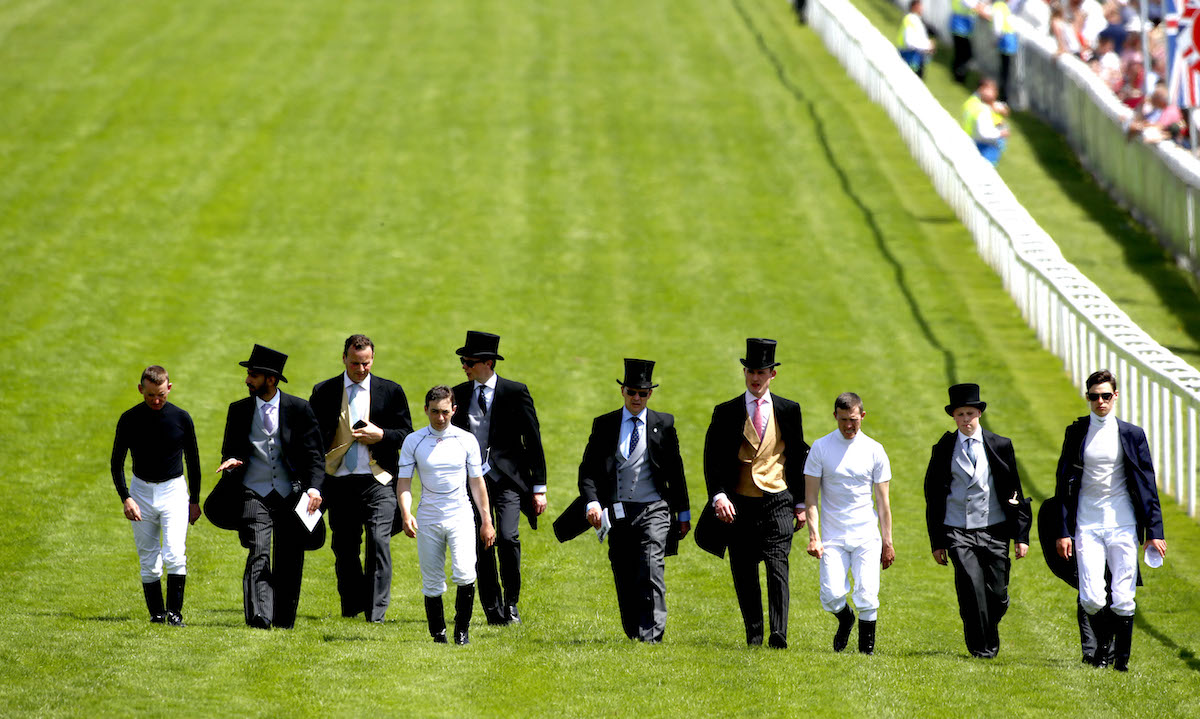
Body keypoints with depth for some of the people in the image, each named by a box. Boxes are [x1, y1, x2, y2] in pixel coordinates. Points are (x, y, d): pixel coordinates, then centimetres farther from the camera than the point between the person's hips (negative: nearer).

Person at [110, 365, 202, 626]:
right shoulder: (130, 419, -4)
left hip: (174, 490, -1)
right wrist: (125, 498, -12)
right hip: (141, 491, 1)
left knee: (174, 555, -16)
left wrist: (194, 501, 8)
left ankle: (174, 612, -9)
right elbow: (117, 462, 1)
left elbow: (193, 460, 7)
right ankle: (156, 613, 9)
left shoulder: (181, 418, -4)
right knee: (148, 561, 2)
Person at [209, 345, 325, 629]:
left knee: (290, 560, 5)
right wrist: (231, 461, -11)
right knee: (258, 554, -16)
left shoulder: (299, 409, 1)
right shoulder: (239, 410, 8)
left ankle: (284, 621, 19)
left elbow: (314, 454, -1)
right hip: (253, 493, 0)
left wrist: (314, 487, -17)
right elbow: (230, 451, 15)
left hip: (291, 495, 0)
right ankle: (260, 617, -29)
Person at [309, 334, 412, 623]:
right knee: (344, 548, 8)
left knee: (379, 542, -13)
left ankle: (376, 611, -12)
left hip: (378, 481, -2)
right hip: (340, 482, 2)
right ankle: (351, 608, 22)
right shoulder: (324, 392, 8)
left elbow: (406, 433, 9)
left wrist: (381, 435, -11)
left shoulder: (391, 391, 7)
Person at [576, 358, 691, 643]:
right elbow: (588, 468, 3)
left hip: (653, 510, -2)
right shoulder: (604, 425, 7)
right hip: (618, 511, 2)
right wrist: (592, 502, -14)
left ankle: (652, 633, -20)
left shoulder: (663, 424, 7)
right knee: (624, 578, 5)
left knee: (651, 569, -17)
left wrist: (683, 513, 10)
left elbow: (675, 470, 11)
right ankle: (633, 632, 19)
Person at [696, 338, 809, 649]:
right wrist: (718, 495, -16)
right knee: (744, 576, 5)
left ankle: (778, 635, -23)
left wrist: (800, 503, 8)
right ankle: (754, 638, 16)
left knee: (777, 568, -16)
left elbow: (798, 458, 12)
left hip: (777, 503, -1)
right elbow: (713, 459, 0)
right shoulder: (726, 413, 4)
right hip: (739, 505, 1)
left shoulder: (788, 411, 7)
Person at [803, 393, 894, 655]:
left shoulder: (874, 451, 4)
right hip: (833, 537, 0)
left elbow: (882, 500, 8)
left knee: (867, 596, -10)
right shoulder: (821, 448, 1)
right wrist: (814, 536, -9)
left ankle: (867, 644, 10)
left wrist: (887, 541, 6)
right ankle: (845, 619, 22)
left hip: (867, 535, 0)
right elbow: (811, 497, 1)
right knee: (831, 597, -12)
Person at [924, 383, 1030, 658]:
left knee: (997, 595, 0)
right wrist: (937, 541, 7)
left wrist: (1022, 535, 4)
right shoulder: (944, 450, 6)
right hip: (958, 531, -1)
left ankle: (990, 635, 30)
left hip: (994, 531, 1)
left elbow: (1014, 491, 9)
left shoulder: (1000, 446, 6)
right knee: (971, 584, -20)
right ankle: (980, 646, -8)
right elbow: (933, 496, 10)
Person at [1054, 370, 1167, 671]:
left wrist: (1154, 532, 1)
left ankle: (1122, 657, 11)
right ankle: (1103, 644, 18)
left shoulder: (1132, 435, 3)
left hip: (1123, 524, 0)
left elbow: (1147, 485, 6)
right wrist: (1064, 531, 1)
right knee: (1091, 599, -9)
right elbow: (1064, 485, 7)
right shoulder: (1076, 433, 5)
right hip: (1087, 525, 0)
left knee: (1123, 599, -5)